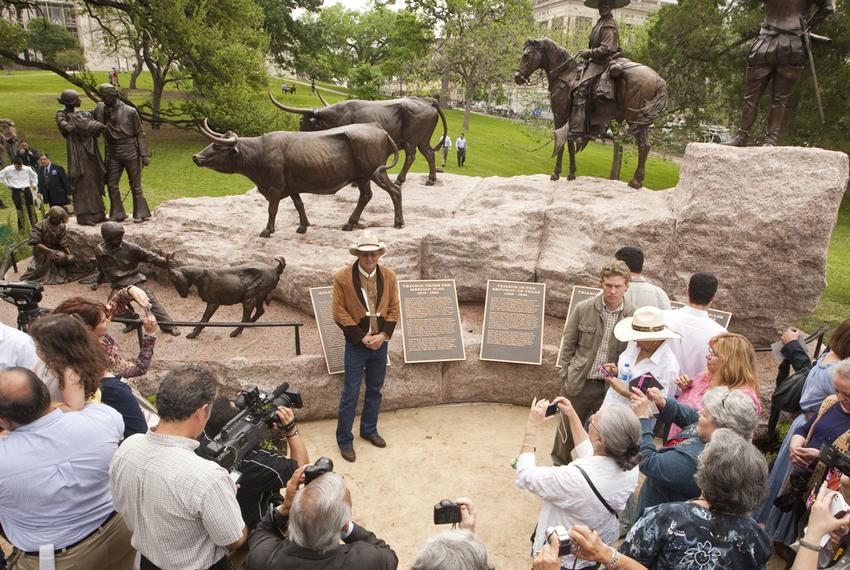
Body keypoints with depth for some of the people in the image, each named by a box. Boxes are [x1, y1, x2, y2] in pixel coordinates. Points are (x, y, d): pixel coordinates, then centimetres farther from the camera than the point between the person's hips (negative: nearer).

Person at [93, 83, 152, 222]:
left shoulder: (130, 111, -6)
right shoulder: (101, 109, 4)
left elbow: (140, 134, -5)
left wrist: (144, 155, -9)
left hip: (131, 153, -4)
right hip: (113, 154, 5)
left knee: (135, 185, 2)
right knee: (111, 185, 6)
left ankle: (140, 213, 11)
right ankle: (117, 214, 16)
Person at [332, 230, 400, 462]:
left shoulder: (389, 276, -1)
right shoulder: (343, 278, -11)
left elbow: (393, 309, 4)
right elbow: (339, 313, -10)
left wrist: (383, 334, -9)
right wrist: (362, 337, -14)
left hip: (380, 343, 4)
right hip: (356, 344, -4)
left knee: (375, 391, 16)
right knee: (350, 394, 3)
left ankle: (369, 430, 35)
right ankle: (344, 440, 18)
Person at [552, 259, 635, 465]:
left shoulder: (634, 316, -6)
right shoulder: (583, 309, -5)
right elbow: (568, 346, 1)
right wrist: (566, 378, 0)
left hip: (610, 387, 0)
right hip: (578, 384, 0)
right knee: (567, 431, 14)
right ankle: (559, 468, 37)